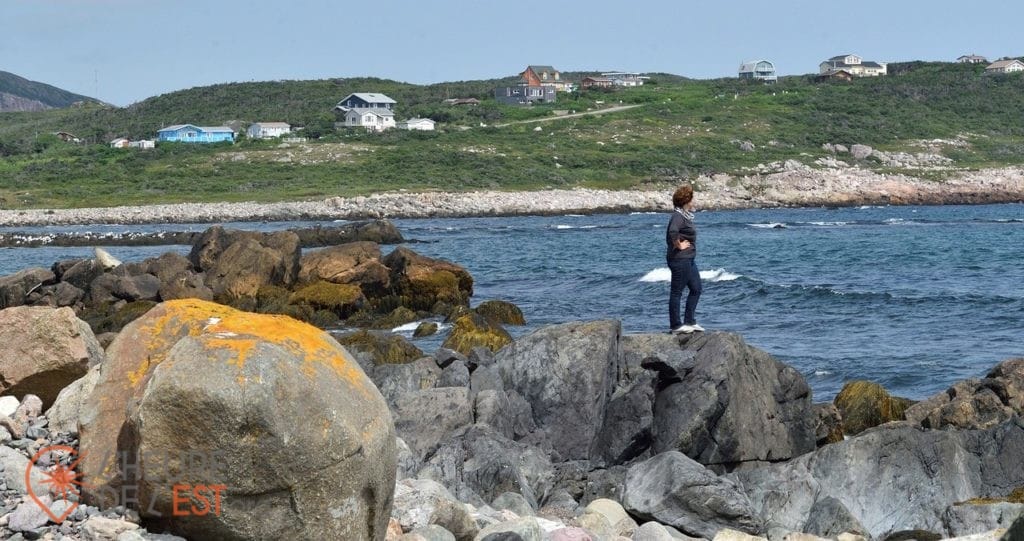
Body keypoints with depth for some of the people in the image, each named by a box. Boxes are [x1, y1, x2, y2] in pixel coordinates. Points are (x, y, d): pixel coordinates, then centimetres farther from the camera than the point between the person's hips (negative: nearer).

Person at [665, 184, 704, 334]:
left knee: (696, 289, 15)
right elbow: (672, 231, -36)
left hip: (689, 259, 10)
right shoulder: (678, 215, -18)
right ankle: (676, 325, 3)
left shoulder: (686, 215, 13)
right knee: (677, 292, -2)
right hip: (680, 259, -10)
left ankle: (689, 321, 22)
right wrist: (679, 245, -23)